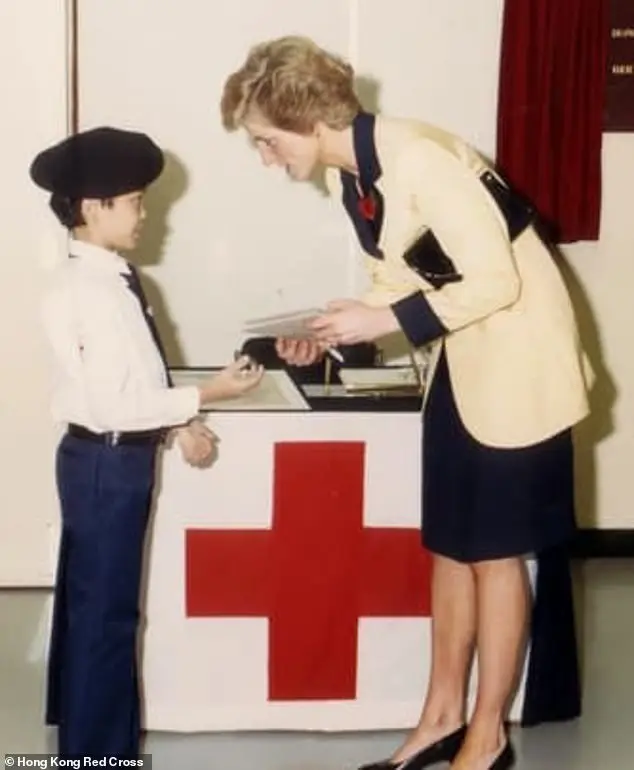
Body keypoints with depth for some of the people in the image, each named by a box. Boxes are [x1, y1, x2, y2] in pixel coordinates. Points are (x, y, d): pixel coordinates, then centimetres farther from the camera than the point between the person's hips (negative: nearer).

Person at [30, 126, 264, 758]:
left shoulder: (110, 278, 8)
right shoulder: (86, 289, -22)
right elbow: (113, 403, -25)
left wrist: (179, 425, 2)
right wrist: (205, 395, -19)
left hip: (117, 459, 10)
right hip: (105, 462, -10)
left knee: (89, 601, 21)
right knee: (105, 609, 0)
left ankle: (83, 731, 37)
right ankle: (100, 751, 13)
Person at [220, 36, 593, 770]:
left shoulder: (419, 158, -26)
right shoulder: (347, 175, 1)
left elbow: (496, 282, -26)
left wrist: (385, 321, -23)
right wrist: (333, 332, -5)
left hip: (516, 353, -8)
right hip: (458, 356, 8)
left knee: (493, 551, 2)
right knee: (450, 544, 14)